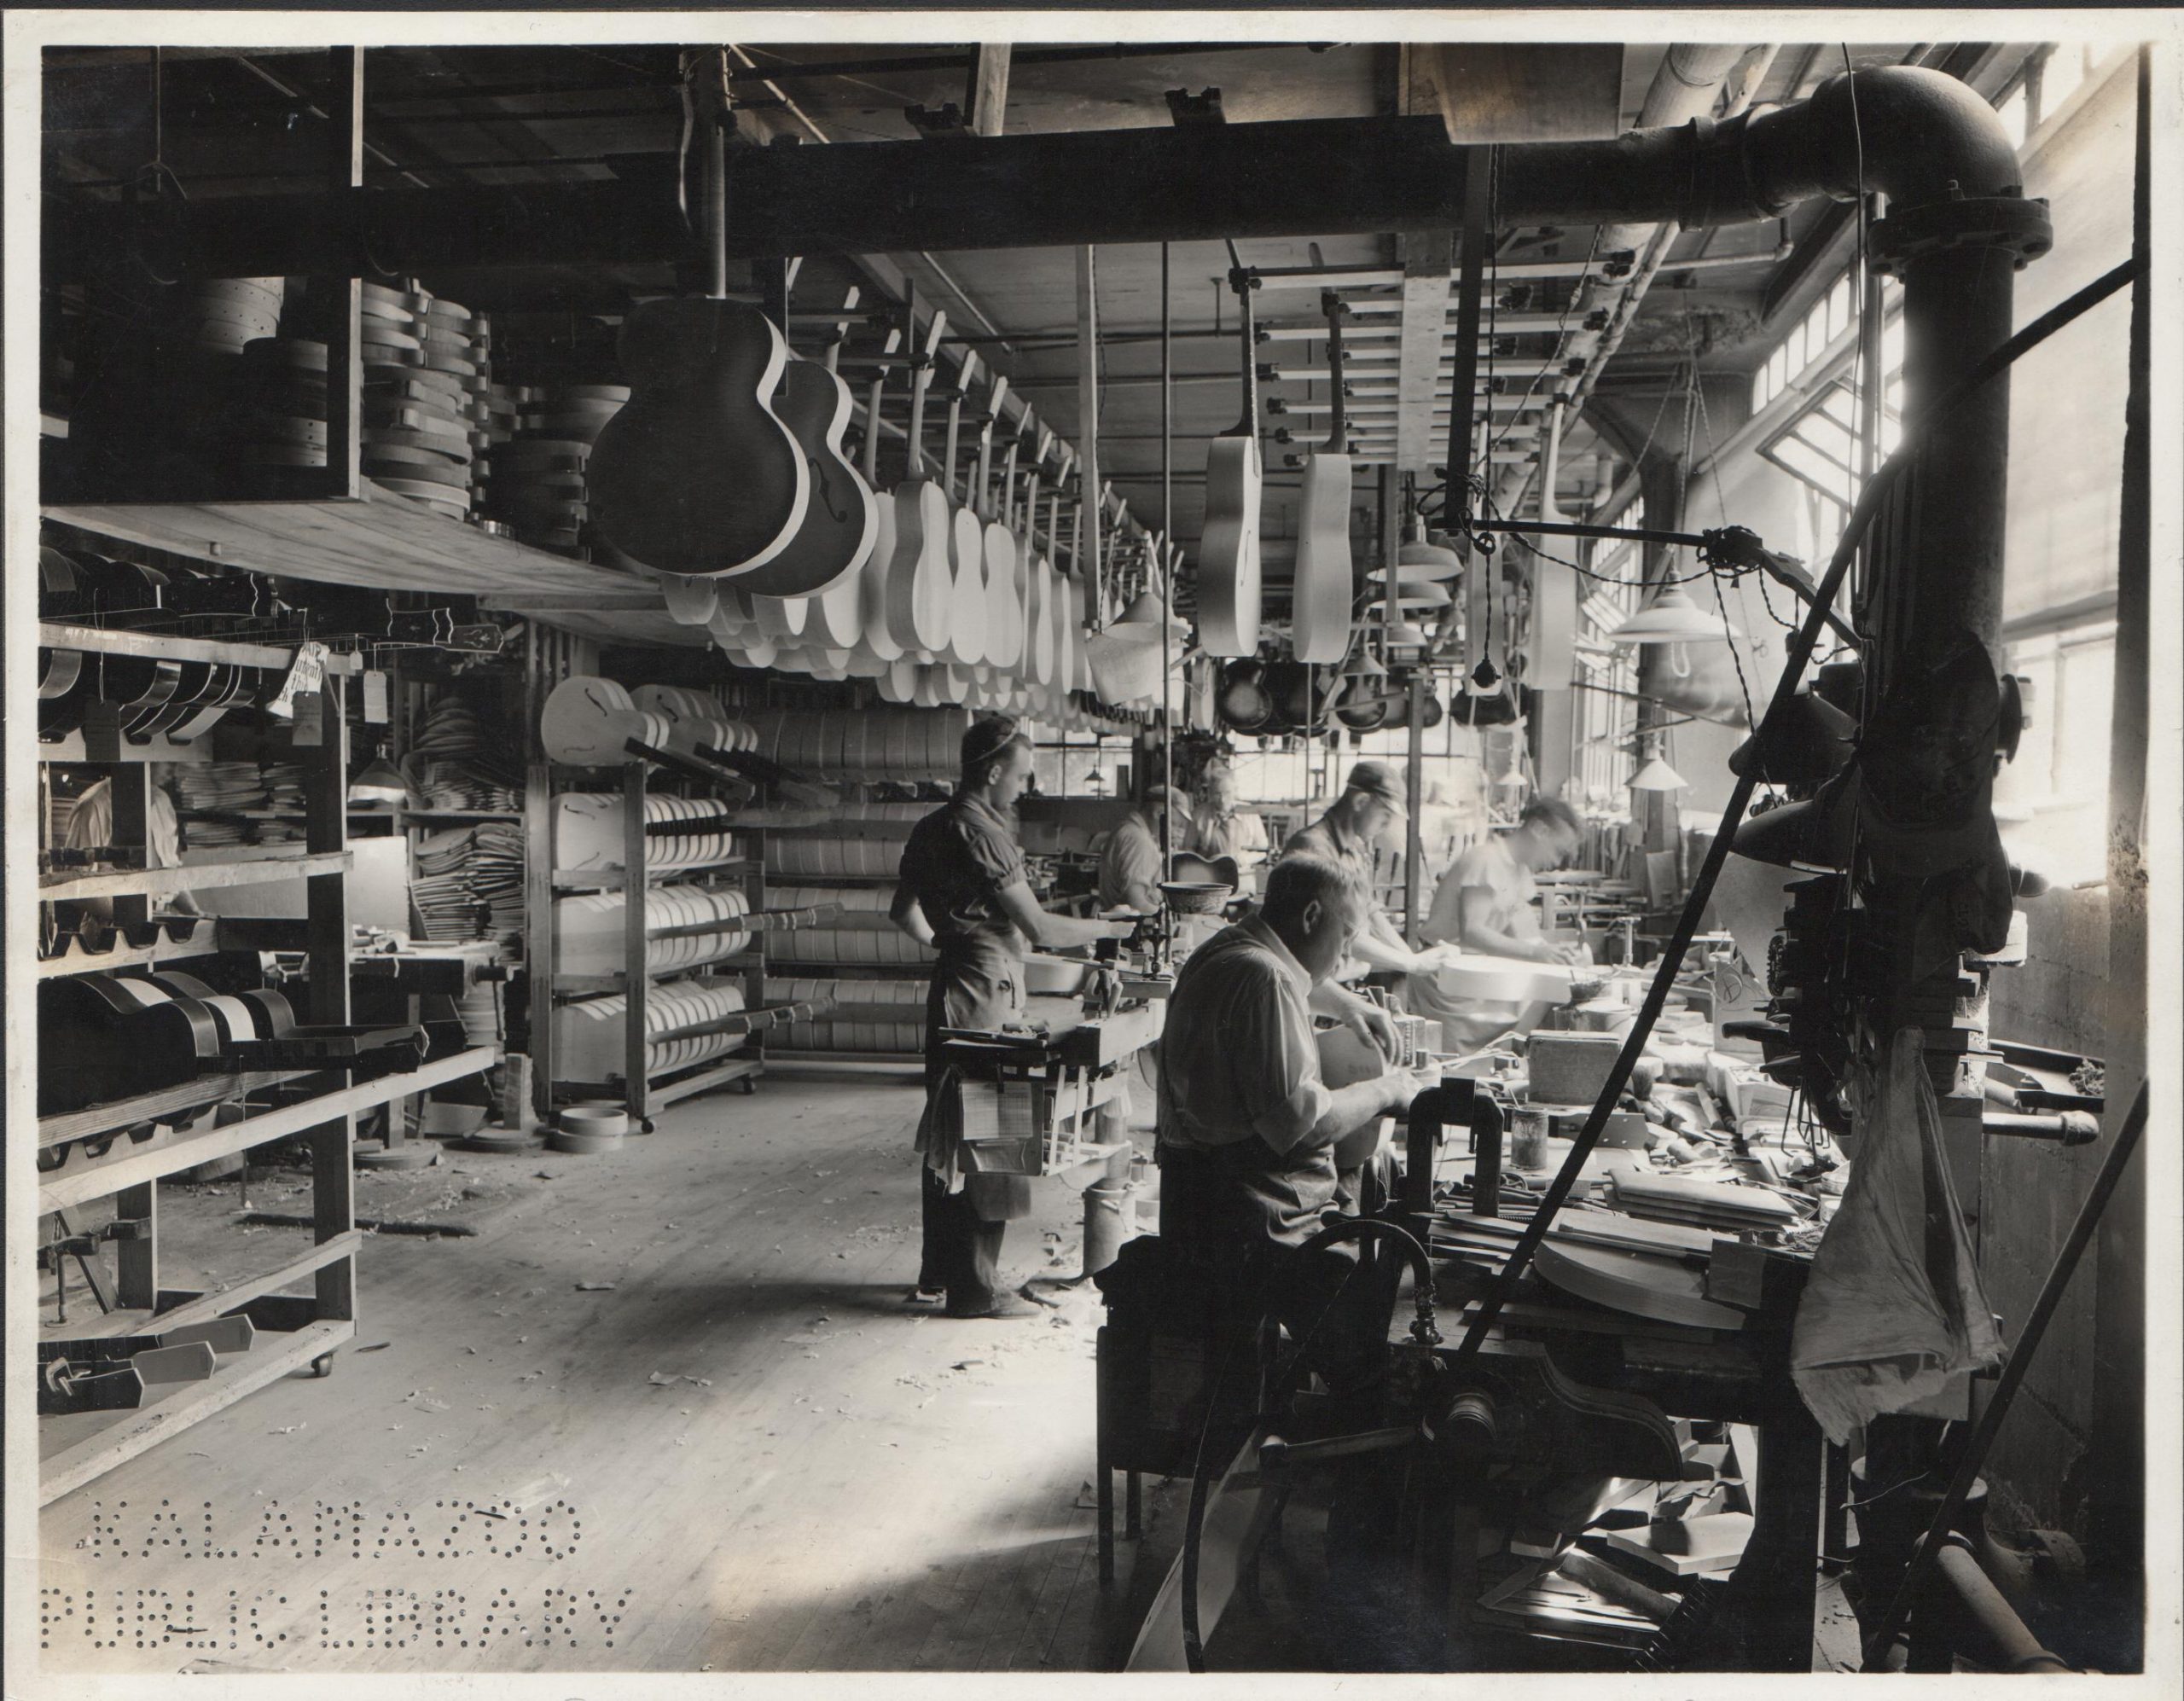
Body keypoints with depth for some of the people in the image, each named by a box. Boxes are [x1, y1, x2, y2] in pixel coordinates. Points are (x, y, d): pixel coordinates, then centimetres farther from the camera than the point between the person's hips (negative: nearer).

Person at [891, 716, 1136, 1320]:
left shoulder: (932, 827, 12)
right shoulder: (981, 831, -18)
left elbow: (903, 911, 22)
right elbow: (1039, 927, -20)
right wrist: (1111, 928, -9)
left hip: (952, 983, 10)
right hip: (987, 994, -10)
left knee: (948, 1138, 16)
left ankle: (937, 1275, 25)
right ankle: (972, 1290, 4)